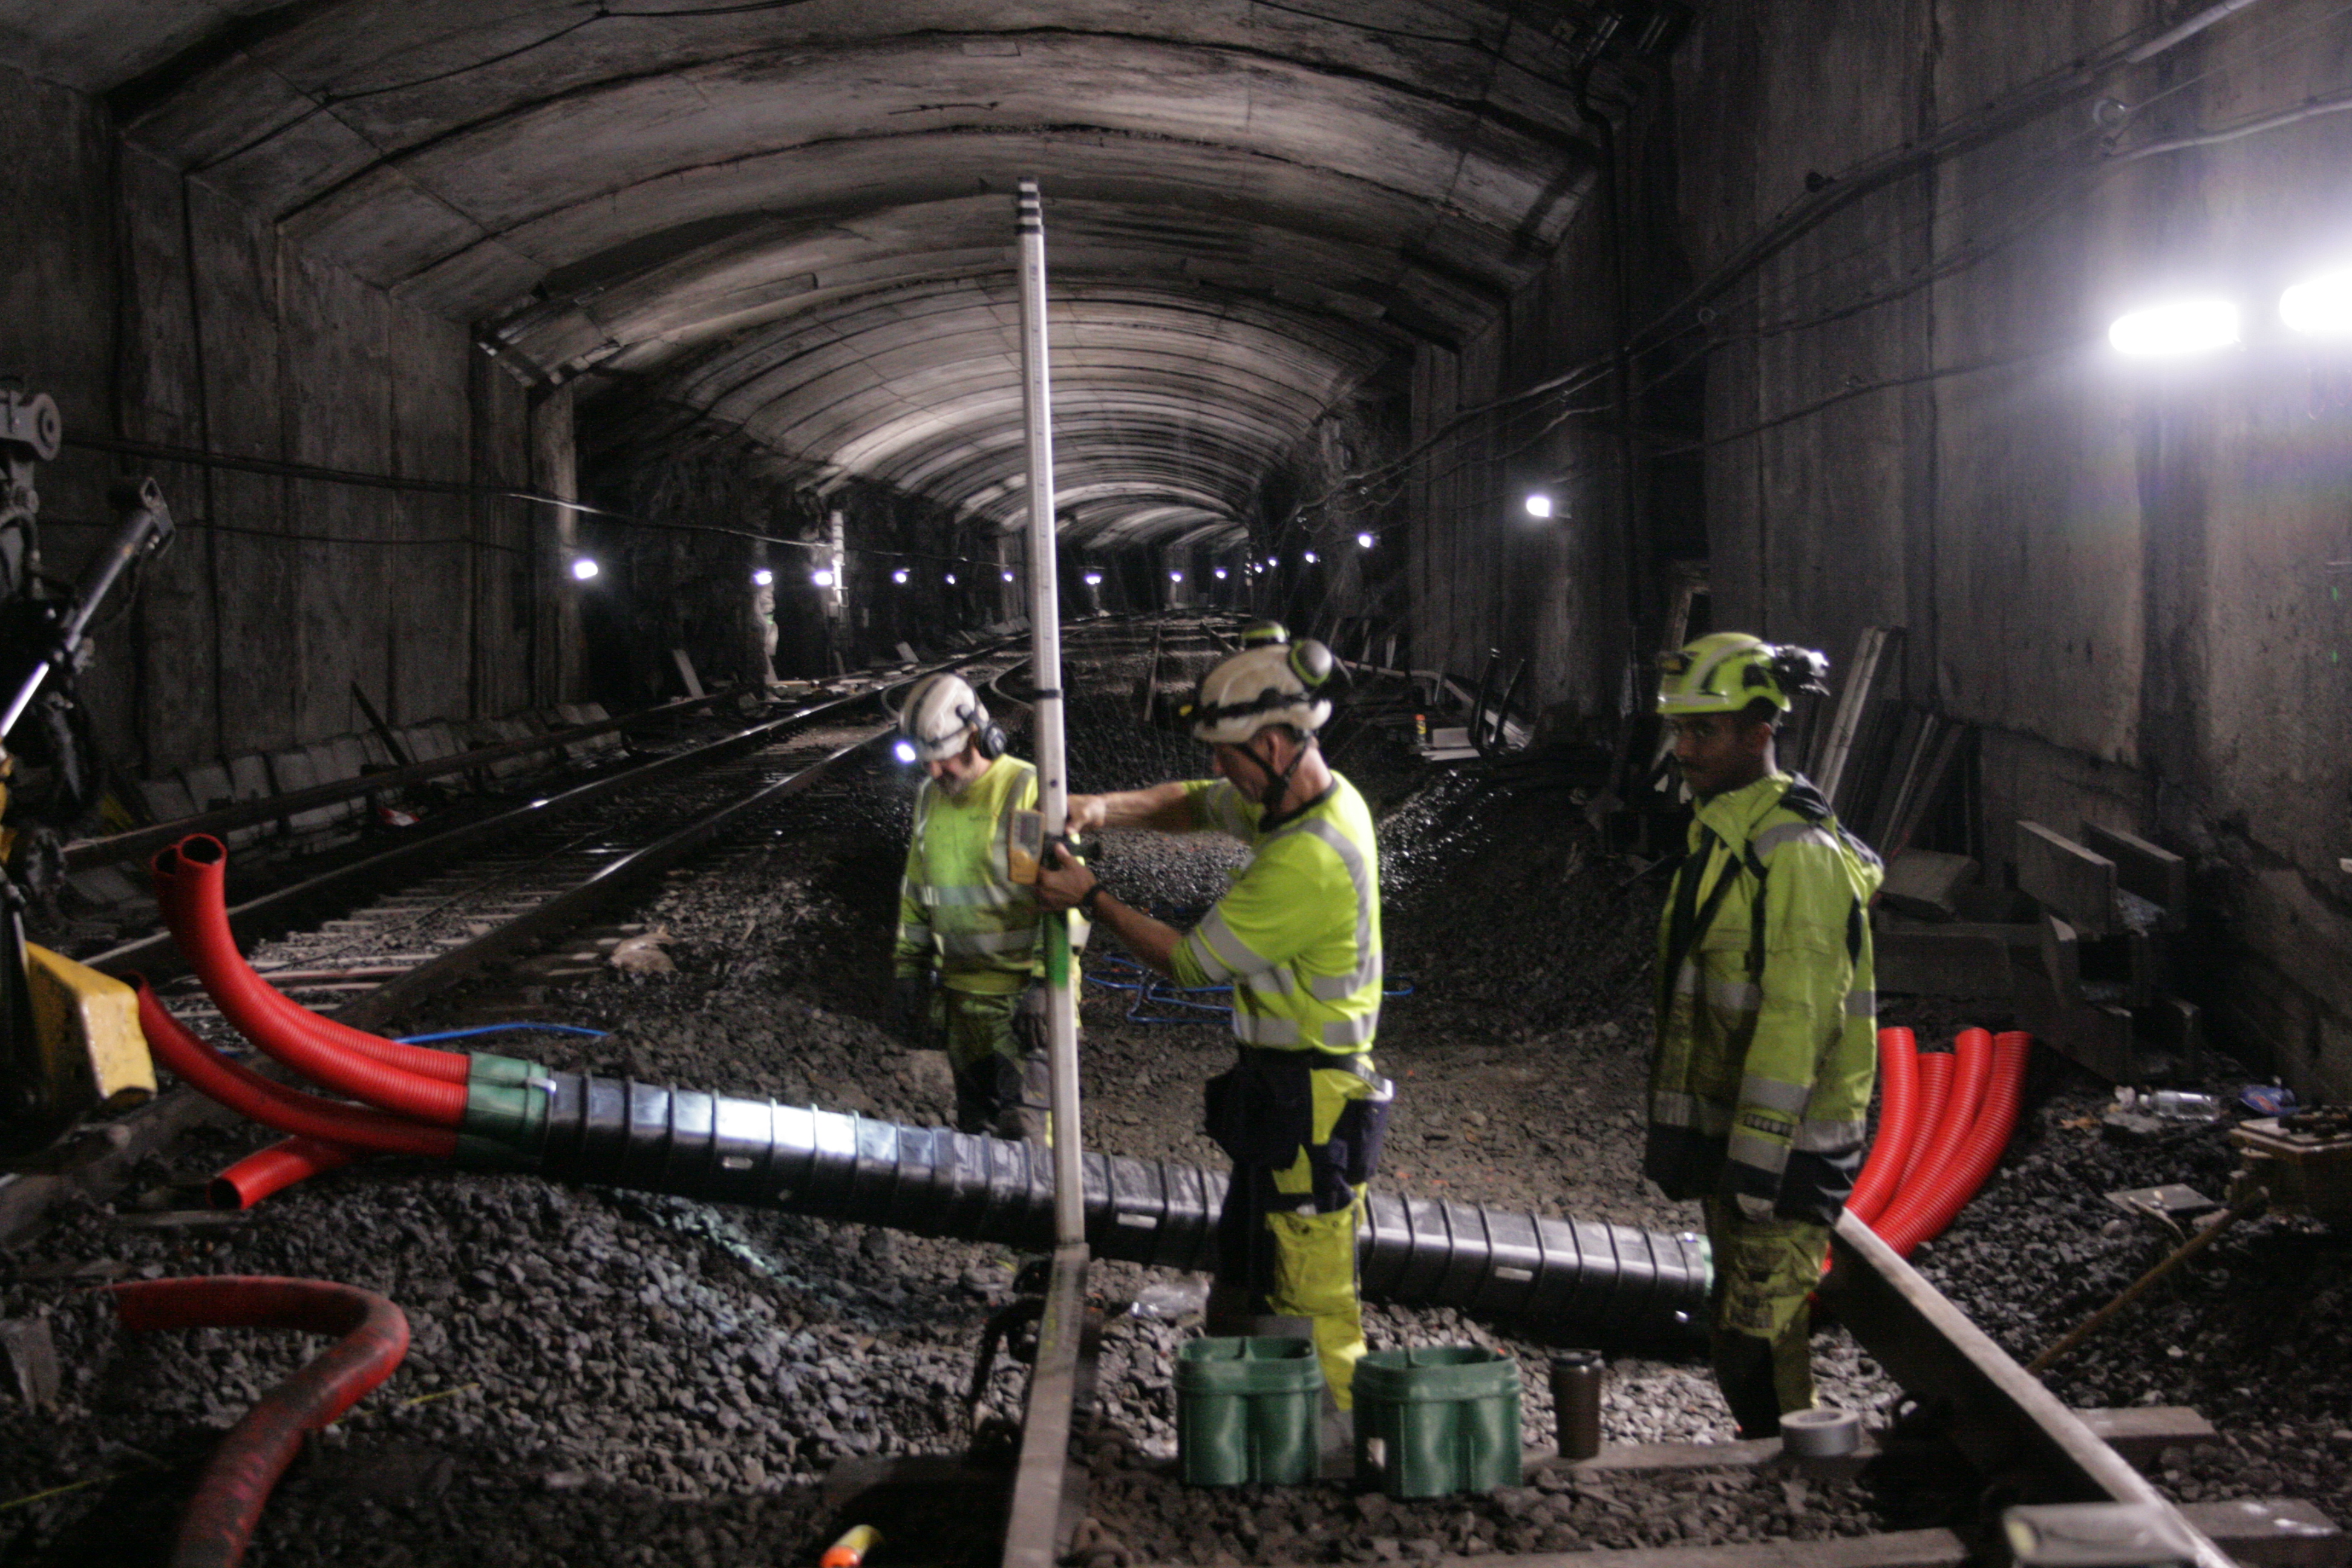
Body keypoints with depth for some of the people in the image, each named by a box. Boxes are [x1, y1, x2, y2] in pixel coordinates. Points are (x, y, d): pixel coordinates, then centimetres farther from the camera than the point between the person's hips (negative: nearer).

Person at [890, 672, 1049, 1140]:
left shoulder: (1029, 792, -14)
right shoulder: (932, 797, 9)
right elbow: (916, 891, 19)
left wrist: (1046, 986, -20)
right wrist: (908, 968, 15)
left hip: (1023, 994, -7)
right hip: (962, 994, 7)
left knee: (1022, 1133, -10)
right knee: (974, 1126, 15)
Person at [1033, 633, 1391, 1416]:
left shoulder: (1306, 861, -27)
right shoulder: (1321, 795, 3)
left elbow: (1191, 962, -17)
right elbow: (1196, 804, 19)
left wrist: (1091, 900, -6)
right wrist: (1106, 810, 1)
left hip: (1306, 1104, -11)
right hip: (1281, 1088, 11)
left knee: (1312, 1306, -2)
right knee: (1242, 1288, 21)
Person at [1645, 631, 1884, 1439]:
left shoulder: (1797, 852, -18)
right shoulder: (1719, 834, 14)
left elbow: (1797, 1016, -23)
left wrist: (1759, 1158, -24)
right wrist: (1681, 1131, 20)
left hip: (1785, 1143, -10)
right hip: (1727, 1129, 10)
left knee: (1756, 1337, -7)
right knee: (1743, 1330, 17)